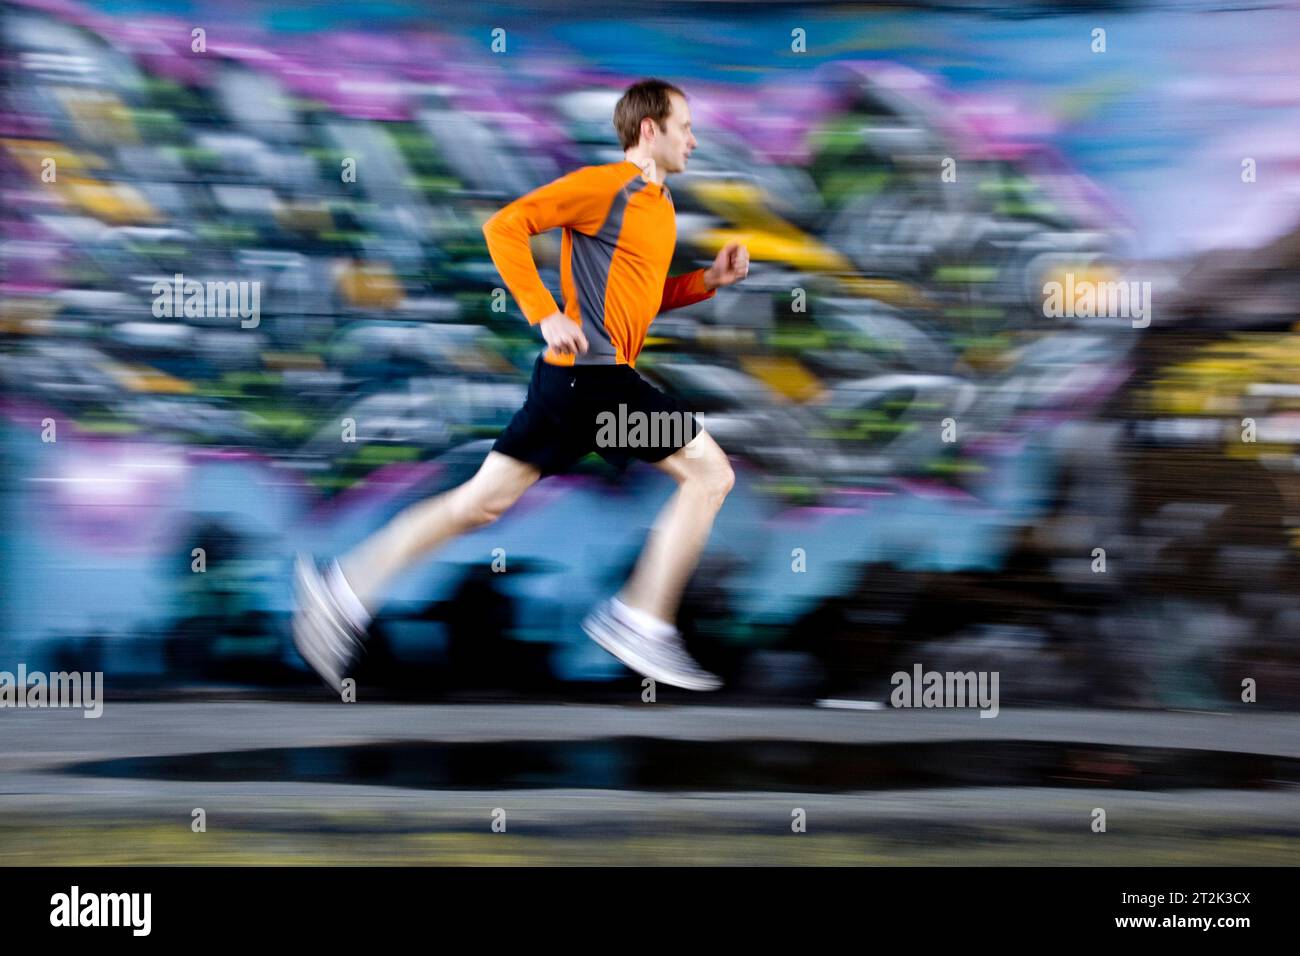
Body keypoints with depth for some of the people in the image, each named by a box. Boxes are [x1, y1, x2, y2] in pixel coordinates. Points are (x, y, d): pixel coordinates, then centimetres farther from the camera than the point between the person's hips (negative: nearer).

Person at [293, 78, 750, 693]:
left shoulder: (658, 204, 20)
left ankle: (343, 589, 5)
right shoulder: (605, 185, -9)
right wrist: (546, 315, -19)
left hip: (578, 379, 9)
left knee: (482, 501, 6)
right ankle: (641, 624, -5)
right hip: (593, 371, -9)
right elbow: (506, 226, -13)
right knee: (709, 473, -5)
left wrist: (710, 279, 13)